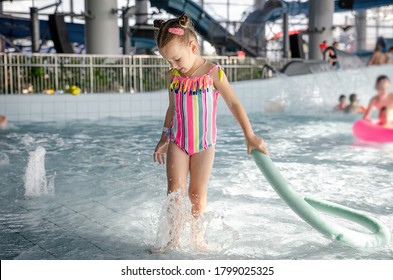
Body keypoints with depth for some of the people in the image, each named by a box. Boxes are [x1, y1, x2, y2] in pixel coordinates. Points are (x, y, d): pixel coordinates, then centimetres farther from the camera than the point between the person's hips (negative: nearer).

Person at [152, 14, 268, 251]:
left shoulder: (213, 73, -10)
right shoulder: (173, 77, 3)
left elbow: (234, 104, -6)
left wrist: (250, 136, -8)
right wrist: (164, 140, 19)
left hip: (204, 144, -3)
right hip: (177, 142, 3)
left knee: (198, 193, 1)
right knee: (175, 189, -5)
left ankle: (198, 238, 17)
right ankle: (174, 239, 4)